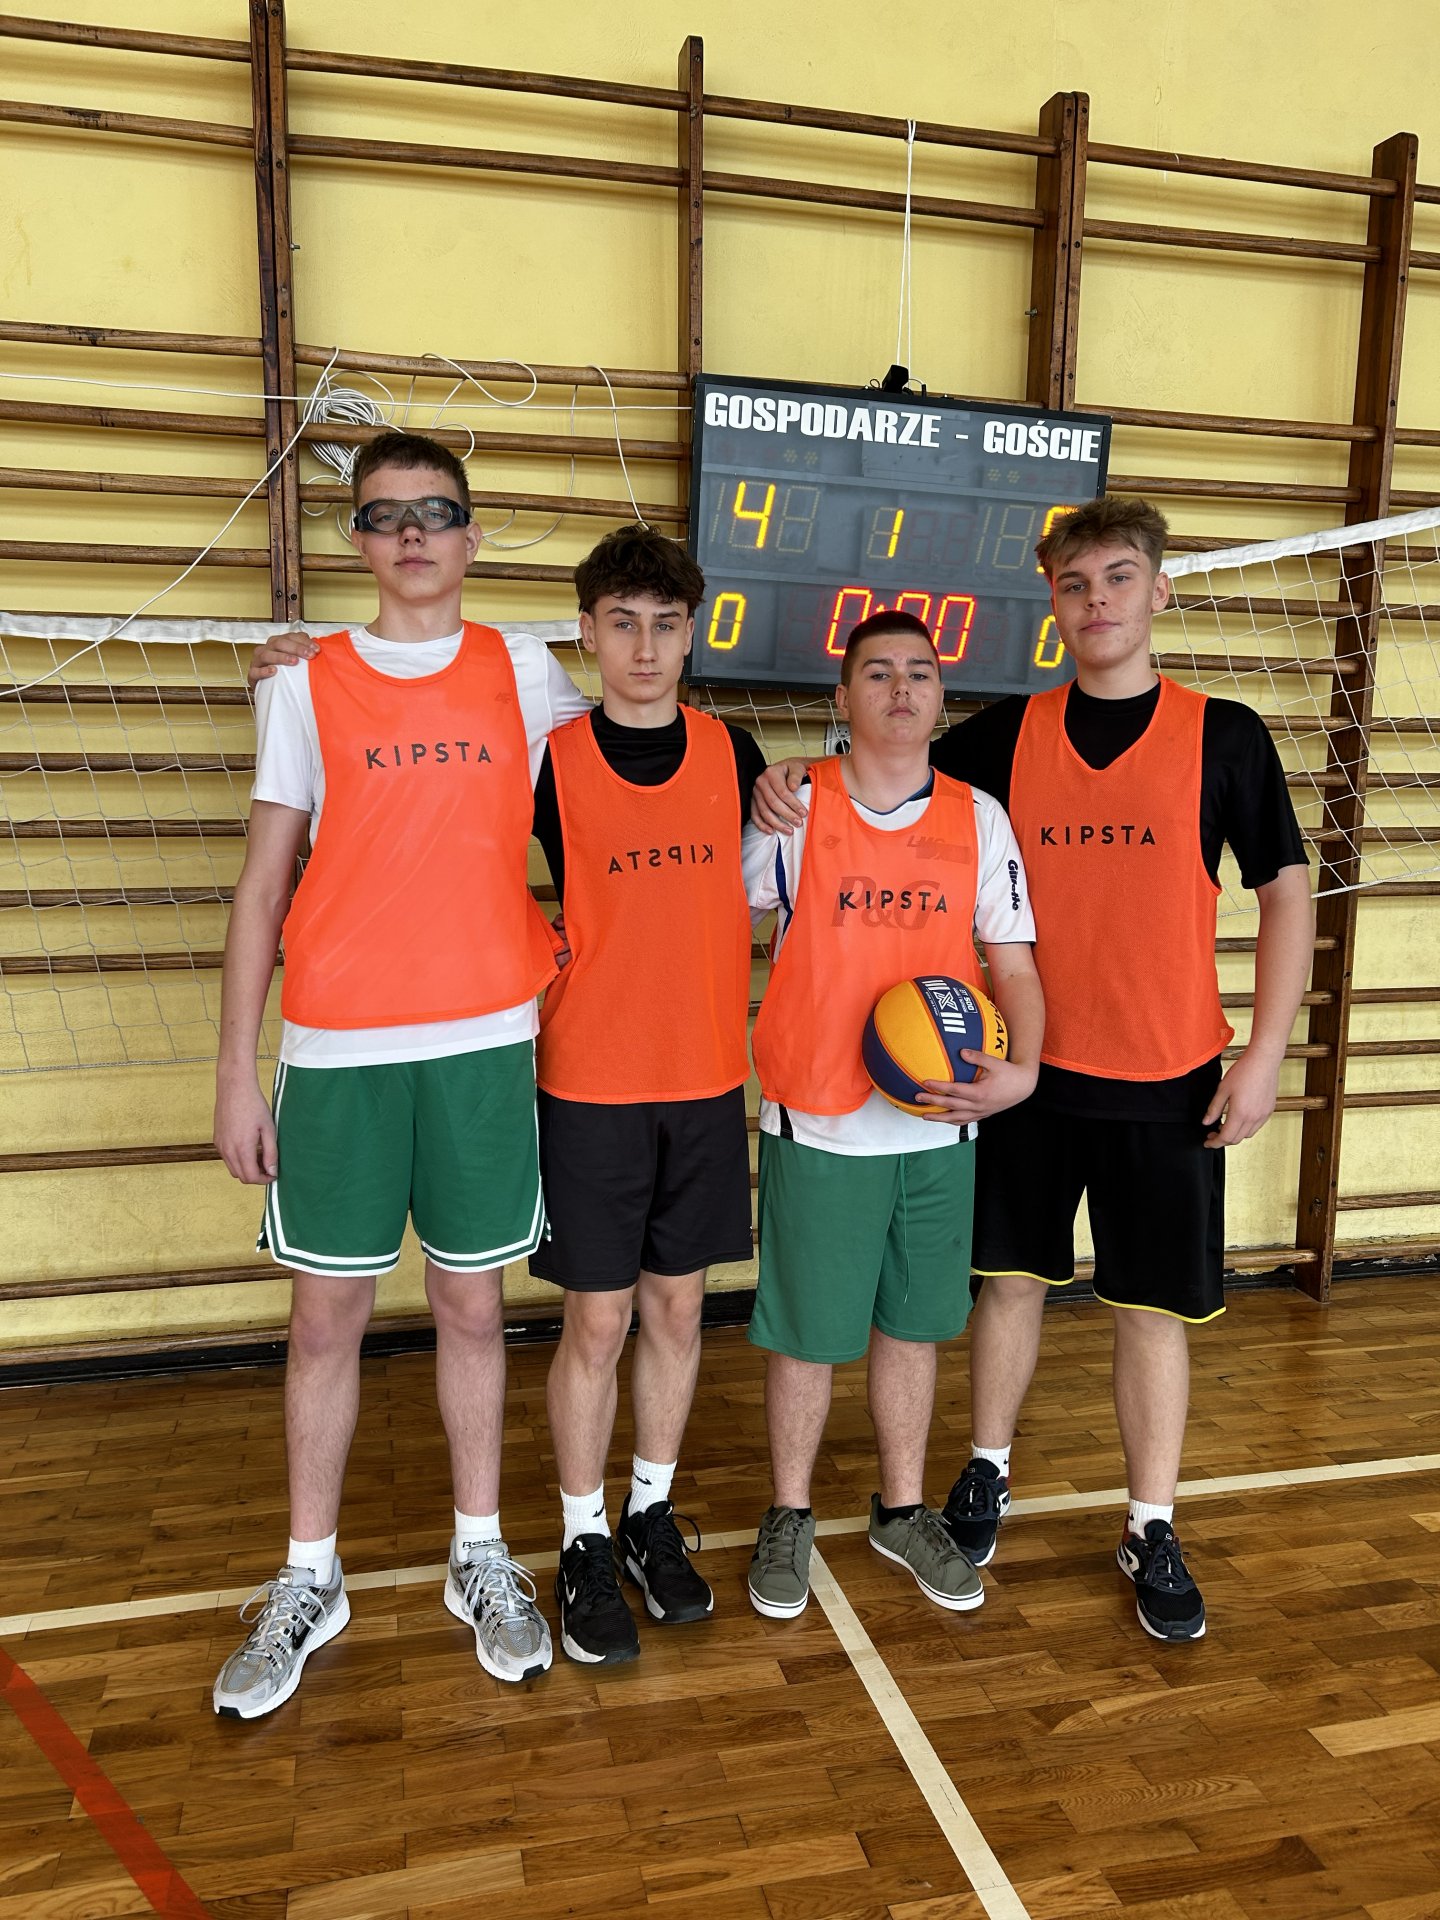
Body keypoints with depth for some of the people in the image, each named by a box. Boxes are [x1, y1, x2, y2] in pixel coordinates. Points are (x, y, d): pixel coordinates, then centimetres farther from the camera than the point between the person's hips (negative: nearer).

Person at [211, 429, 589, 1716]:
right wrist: (237, 1070, -1)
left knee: (471, 1307, 10)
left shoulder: (527, 674, 5)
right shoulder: (306, 684, 4)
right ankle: (309, 1580, 28)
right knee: (327, 1318, 9)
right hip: (337, 1046, 0)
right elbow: (264, 882, 3)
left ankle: (482, 1559, 29)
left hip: (485, 1040, 0)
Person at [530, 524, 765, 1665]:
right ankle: (585, 1543, 25)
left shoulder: (733, 754, 5)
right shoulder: (551, 758, -3)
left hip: (707, 1079, 3)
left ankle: (653, 1517, 33)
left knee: (678, 1307, 13)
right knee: (598, 1321, 5)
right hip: (591, 1084, -2)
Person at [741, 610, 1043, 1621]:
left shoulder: (979, 817, 3)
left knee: (913, 1325, 16)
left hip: (941, 1127, 3)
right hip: (818, 1126, -2)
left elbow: (1013, 962, 3)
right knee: (805, 1333, 9)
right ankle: (790, 1515, 31)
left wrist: (1021, 1068, -13)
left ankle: (903, 1508, 37)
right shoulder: (793, 809, -5)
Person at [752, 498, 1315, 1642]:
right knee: (1012, 1280, 12)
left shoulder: (1223, 736, -1)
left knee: (1155, 1306, 8)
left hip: (1168, 1076, -1)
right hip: (1028, 1065, 1)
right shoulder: (1005, 735, 2)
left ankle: (1154, 1532, 27)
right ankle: (986, 1474, 35)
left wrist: (1264, 1056, -4)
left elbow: (1287, 890, 2)